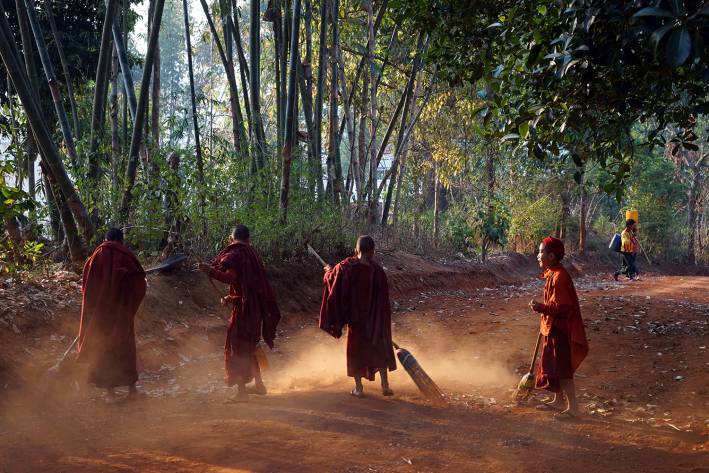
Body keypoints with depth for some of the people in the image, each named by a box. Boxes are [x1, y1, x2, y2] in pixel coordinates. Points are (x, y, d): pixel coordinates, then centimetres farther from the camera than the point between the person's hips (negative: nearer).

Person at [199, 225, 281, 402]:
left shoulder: (234, 254, -11)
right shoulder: (251, 254, 14)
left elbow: (230, 277, -26)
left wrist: (210, 270, -35)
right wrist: (230, 297, 25)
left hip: (244, 307, -8)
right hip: (256, 306, 8)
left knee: (238, 348, -2)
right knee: (248, 347, 21)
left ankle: (242, 391, -2)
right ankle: (258, 384, 29)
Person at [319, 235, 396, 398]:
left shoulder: (345, 267, -16)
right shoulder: (378, 271, -16)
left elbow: (331, 279, 3)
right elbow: (383, 299, -9)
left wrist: (328, 271, 26)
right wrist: (382, 320, 4)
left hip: (355, 318, 0)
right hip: (375, 319, 0)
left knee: (356, 350, 14)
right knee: (380, 349, 16)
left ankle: (359, 388, 18)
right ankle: (385, 385, 16)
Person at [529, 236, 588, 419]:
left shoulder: (559, 277, -23)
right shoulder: (552, 274, 8)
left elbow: (561, 307, -25)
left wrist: (540, 307, -18)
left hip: (560, 330, -10)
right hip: (553, 328, 10)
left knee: (562, 369, -5)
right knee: (553, 366, 19)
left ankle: (573, 407, 2)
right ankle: (558, 401, 31)